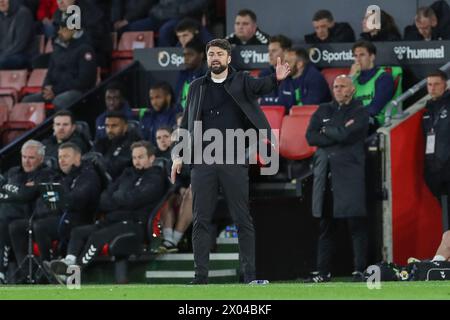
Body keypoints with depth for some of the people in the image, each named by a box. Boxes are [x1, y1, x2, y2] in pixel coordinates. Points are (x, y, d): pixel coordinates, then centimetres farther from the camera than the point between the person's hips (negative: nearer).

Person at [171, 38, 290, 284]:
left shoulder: (240, 81, 5)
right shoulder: (197, 87, 12)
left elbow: (259, 86, -16)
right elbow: (186, 124, 14)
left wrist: (276, 78, -38)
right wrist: (178, 156, 5)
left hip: (234, 162, -2)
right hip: (202, 163, 2)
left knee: (243, 220, -1)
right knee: (201, 220, 2)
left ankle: (249, 274, 0)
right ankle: (201, 276, 5)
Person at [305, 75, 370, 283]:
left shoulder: (360, 113, 5)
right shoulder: (323, 111, 18)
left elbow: (346, 134, -12)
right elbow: (310, 137, 3)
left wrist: (326, 130, 4)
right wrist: (338, 135, -5)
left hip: (350, 174, -4)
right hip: (325, 174, 4)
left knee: (356, 225, -7)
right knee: (326, 226, 5)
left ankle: (360, 271, -7)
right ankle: (323, 271, 8)